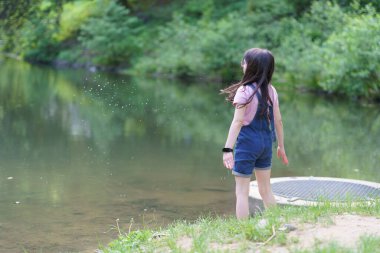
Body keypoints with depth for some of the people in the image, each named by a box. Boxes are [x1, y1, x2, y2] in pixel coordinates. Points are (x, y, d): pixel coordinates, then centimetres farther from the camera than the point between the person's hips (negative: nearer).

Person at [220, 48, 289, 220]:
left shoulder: (244, 91, -14)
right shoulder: (271, 90, 3)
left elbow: (237, 122, -20)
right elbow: (277, 120, 7)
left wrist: (228, 149, -22)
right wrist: (281, 147, 16)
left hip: (247, 143, -6)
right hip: (266, 143, 6)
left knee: (242, 192, 2)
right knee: (266, 190, 19)